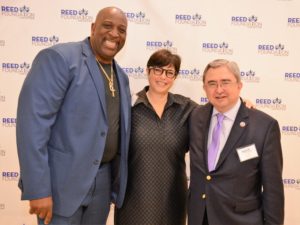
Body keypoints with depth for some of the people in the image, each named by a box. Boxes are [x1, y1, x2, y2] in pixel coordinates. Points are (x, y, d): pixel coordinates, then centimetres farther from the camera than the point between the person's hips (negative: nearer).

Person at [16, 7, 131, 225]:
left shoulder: (121, 76, 11)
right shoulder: (59, 58, -12)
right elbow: (32, 122, -19)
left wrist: (119, 182, 15)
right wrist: (38, 189, -21)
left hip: (103, 179, 7)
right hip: (62, 179, -6)